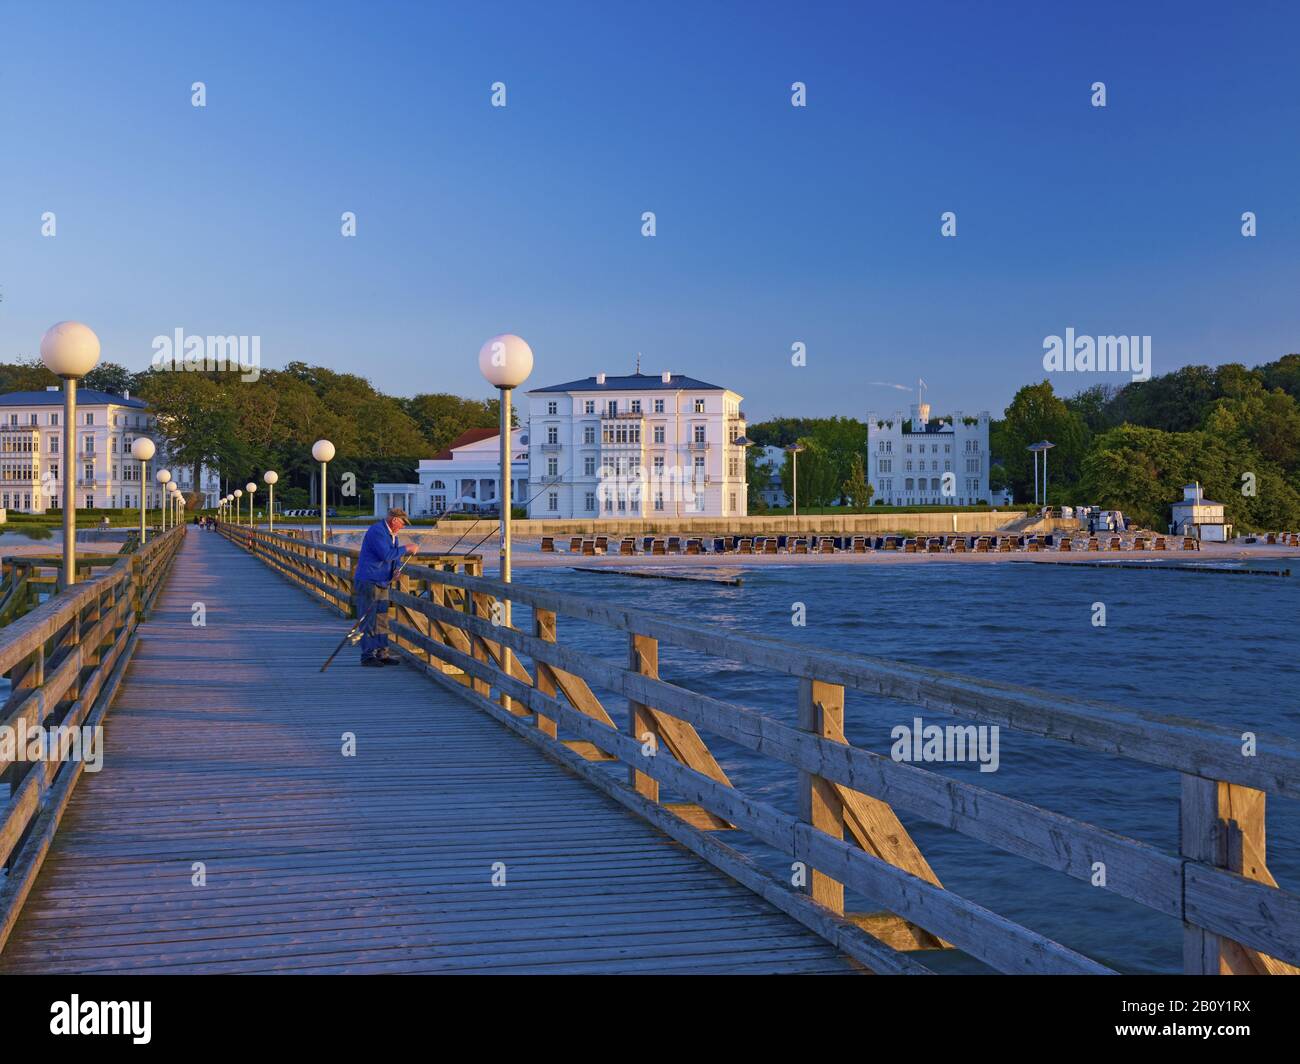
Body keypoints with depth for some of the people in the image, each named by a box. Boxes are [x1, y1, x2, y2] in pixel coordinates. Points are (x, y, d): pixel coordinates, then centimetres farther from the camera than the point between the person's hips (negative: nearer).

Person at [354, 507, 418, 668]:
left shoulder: (392, 534, 16)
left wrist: (397, 569, 3)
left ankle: (382, 653, 13)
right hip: (367, 581, -10)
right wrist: (405, 549, -15)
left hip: (382, 582, 10)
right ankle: (368, 655, -7)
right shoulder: (376, 531, -16)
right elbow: (386, 554, -25)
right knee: (368, 619, -8)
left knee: (382, 619, 10)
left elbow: (394, 555, 23)